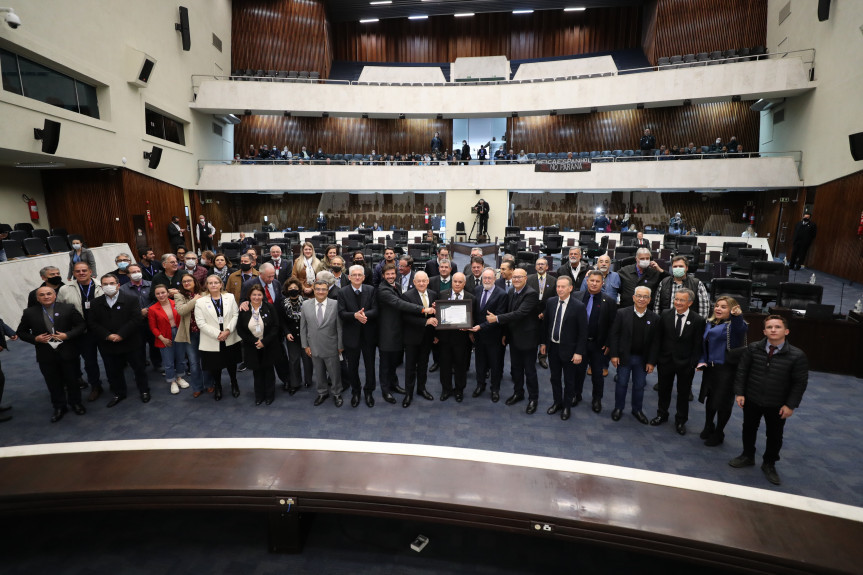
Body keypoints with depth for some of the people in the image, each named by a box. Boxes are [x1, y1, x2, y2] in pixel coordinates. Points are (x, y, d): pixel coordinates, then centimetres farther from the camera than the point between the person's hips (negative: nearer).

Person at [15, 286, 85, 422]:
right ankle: (59, 407, 28)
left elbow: (81, 325, -2)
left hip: (68, 353, -1)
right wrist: (35, 338, -11)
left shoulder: (68, 309, -4)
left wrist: (67, 335, -16)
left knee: (72, 380, 11)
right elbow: (21, 332, 8)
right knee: (53, 383, 11)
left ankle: (76, 403, 30)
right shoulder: (29, 313, 0)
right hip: (46, 356, 1)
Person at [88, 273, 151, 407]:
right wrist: (107, 335, -14)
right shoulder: (96, 303, 4)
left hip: (130, 343, -3)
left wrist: (121, 334, -19)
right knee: (113, 371, 15)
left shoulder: (130, 300, -5)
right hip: (108, 345, 3)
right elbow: (92, 323, -1)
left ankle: (144, 391, 27)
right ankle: (119, 393, 33)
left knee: (138, 368, 9)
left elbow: (136, 319, -13)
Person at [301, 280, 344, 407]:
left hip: (331, 347, -2)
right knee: (319, 372, 18)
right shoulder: (306, 305, -3)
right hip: (314, 347, 3)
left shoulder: (335, 305, -11)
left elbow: (339, 327, -7)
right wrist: (305, 345, 2)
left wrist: (340, 345, -5)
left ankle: (336, 394, 33)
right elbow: (303, 326, 3)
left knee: (334, 372, 11)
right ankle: (322, 393, 40)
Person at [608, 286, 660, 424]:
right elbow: (614, 335, -6)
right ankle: (618, 408, 29)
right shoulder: (622, 313, -8)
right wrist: (614, 354, -10)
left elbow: (655, 342, -2)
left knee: (639, 386, 14)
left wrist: (651, 361, -5)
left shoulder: (654, 318, -4)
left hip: (643, 359, 2)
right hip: (624, 357, -1)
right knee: (622, 383, 11)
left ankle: (637, 410, 33)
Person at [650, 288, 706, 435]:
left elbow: (698, 345, -7)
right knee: (664, 390, 17)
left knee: (684, 393, 13)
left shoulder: (698, 320, -10)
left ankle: (681, 420, 32)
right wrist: (657, 357, -3)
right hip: (666, 361, 2)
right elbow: (659, 338, -1)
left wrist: (693, 363, -11)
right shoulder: (665, 314, -5)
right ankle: (662, 414, 38)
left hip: (685, 364, -1)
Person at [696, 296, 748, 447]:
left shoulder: (732, 325, -12)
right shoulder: (710, 323, 9)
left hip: (727, 369, -6)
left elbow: (741, 329, -38)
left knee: (723, 402, 7)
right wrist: (702, 361, 4)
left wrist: (737, 316, -58)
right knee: (710, 398, 20)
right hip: (710, 368, 7)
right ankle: (708, 427, 41)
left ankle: (718, 434, 25)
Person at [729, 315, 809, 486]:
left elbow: (800, 382, -8)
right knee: (749, 429, 18)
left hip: (777, 406, -1)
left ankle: (769, 465, 37)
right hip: (751, 401, 2)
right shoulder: (753, 348, -9)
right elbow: (742, 371, -2)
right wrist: (739, 392, -6)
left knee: (775, 436, 14)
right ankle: (747, 456, 41)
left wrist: (791, 405, -10)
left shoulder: (797, 355, -14)